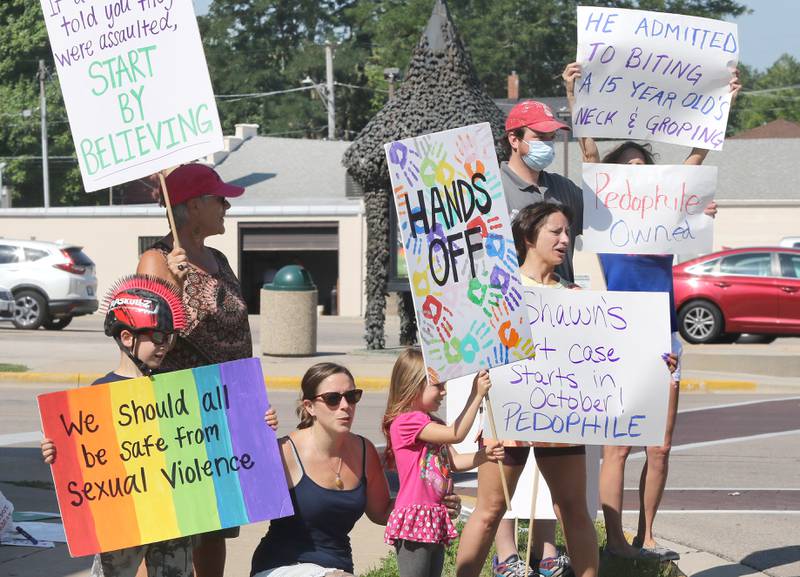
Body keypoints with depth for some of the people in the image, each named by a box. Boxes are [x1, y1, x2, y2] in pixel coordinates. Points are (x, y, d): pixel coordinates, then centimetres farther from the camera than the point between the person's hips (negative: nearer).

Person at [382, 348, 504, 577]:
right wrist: (476, 395, -20)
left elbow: (455, 461, 13)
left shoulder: (433, 423, 17)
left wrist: (484, 455, -5)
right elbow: (456, 434, -22)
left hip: (435, 520, 10)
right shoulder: (407, 421, -15)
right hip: (414, 517, -10)